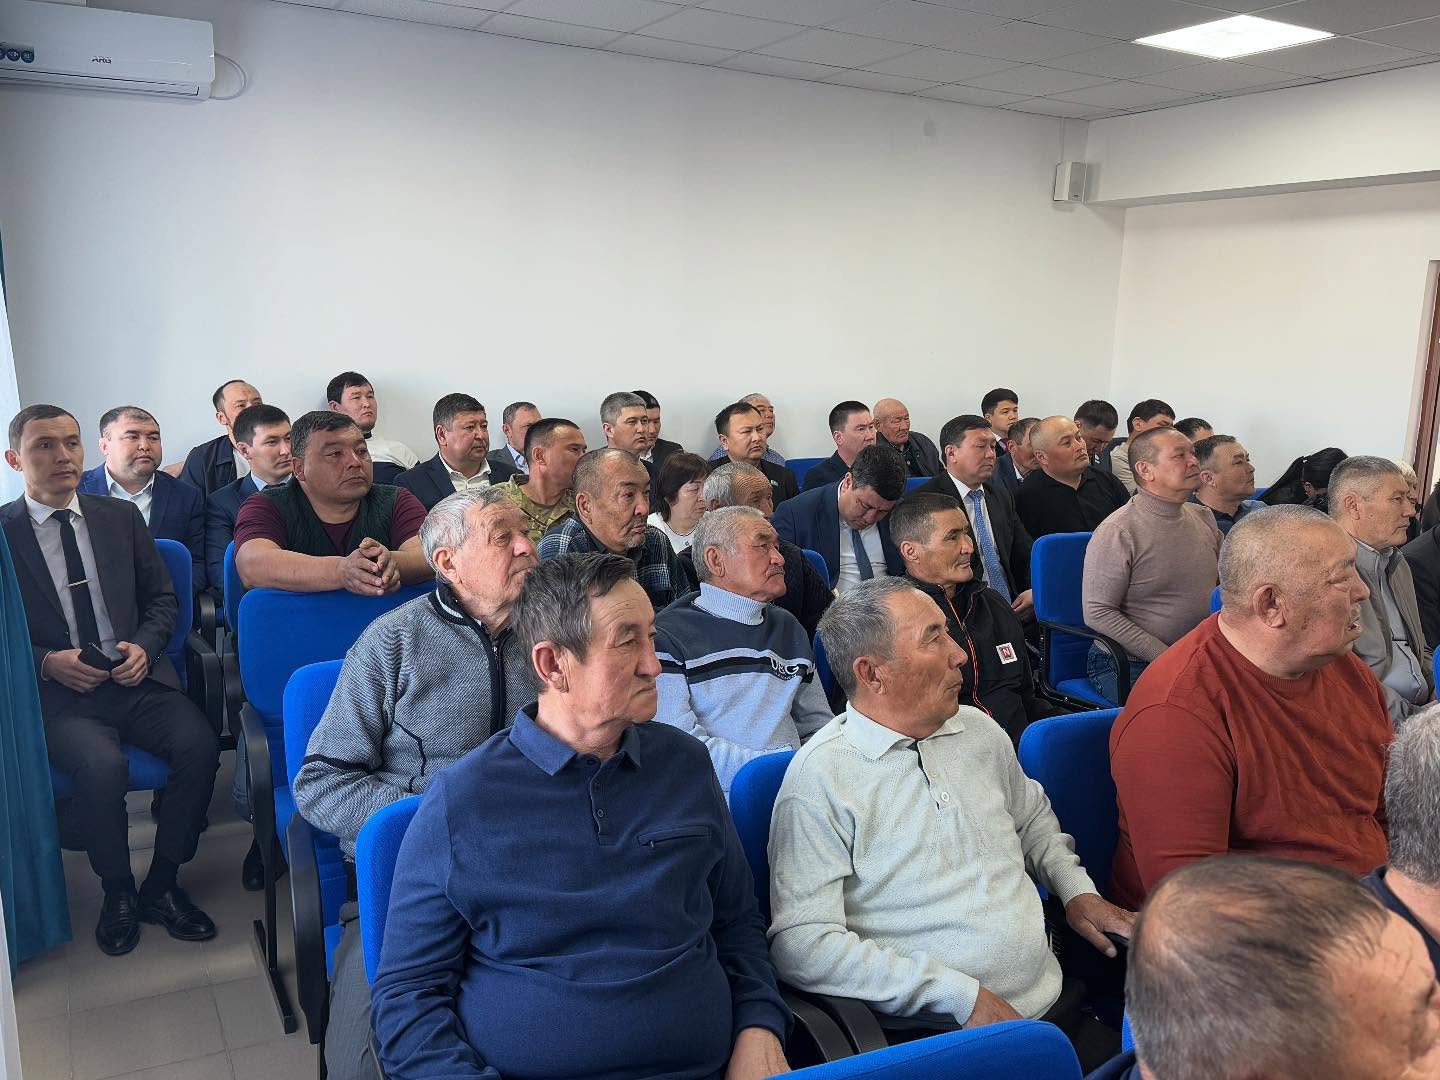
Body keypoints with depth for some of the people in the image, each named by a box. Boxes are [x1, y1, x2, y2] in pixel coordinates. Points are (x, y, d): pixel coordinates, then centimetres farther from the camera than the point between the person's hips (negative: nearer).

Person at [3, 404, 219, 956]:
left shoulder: (122, 517, 12)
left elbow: (162, 598, 15)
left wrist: (143, 646, -3)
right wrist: (46, 662, -12)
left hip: (136, 679, 3)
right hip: (59, 693, -3)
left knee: (199, 744, -25)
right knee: (102, 766, -32)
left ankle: (161, 886, -5)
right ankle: (117, 892, -3)